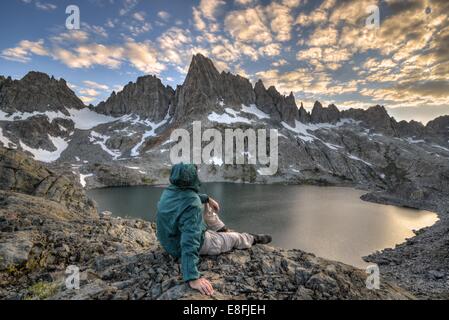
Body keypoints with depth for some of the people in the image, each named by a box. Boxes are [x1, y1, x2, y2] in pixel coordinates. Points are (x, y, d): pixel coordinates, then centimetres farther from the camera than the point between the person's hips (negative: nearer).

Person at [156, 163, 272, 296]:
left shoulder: (168, 191, -12)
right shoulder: (192, 205, -37)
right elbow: (190, 243, -43)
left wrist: (207, 198, 16)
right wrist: (193, 278, -43)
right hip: (198, 243, -7)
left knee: (206, 206, 20)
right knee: (234, 238, 15)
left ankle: (224, 229, 41)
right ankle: (254, 239, 46)